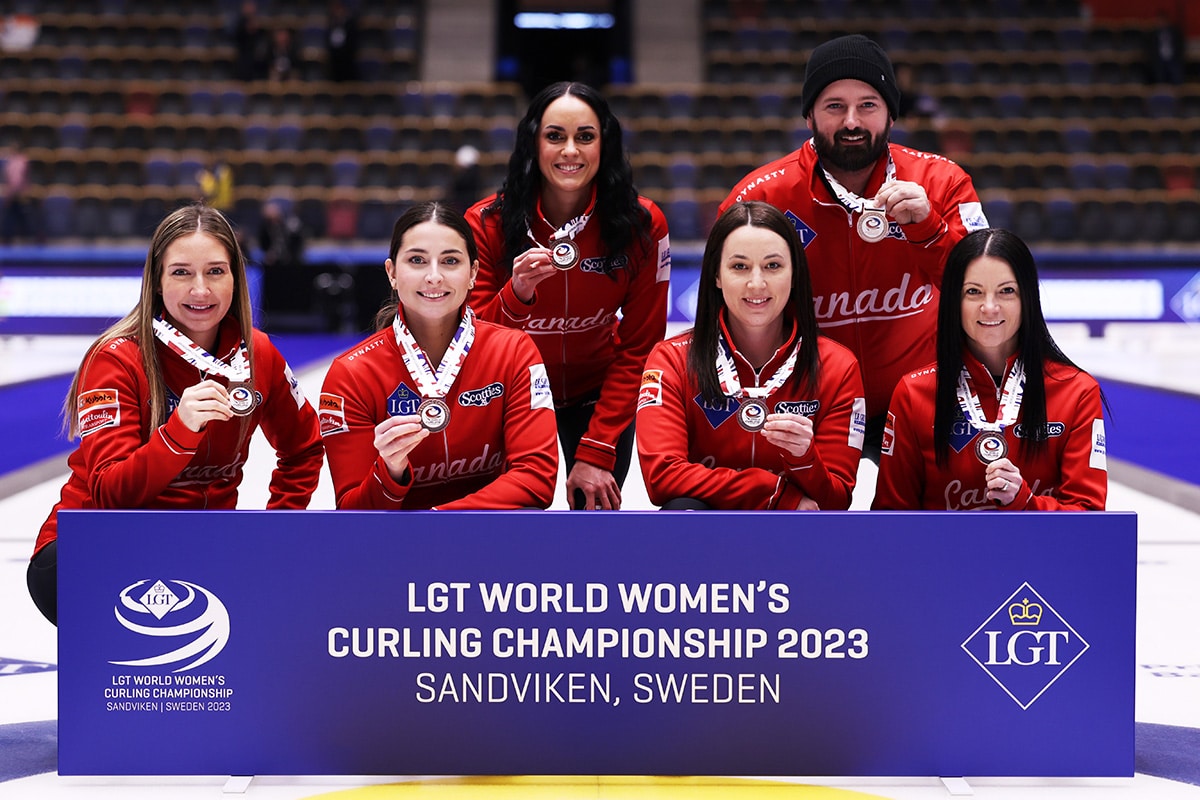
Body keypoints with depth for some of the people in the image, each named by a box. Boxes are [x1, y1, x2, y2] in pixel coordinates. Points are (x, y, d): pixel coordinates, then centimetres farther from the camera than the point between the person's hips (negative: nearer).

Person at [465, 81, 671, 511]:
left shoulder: (642, 225, -18)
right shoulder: (486, 223, -19)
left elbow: (639, 347, -11)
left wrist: (597, 450, -16)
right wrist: (516, 295, -40)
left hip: (598, 394, 0)